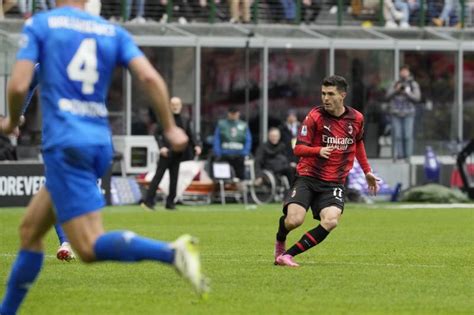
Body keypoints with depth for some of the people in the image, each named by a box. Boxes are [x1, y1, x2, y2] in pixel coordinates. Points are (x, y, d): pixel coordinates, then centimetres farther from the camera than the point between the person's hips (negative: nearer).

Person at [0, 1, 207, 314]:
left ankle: (173, 252, -34)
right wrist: (170, 128, 8)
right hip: (100, 143, 7)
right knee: (30, 230, 20)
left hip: (64, 144, -7)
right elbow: (150, 78, -2)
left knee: (90, 247, -13)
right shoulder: (114, 32, 11)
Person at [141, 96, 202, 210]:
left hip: (177, 154, 6)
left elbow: (191, 135, 12)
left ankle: (170, 202, 13)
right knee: (158, 176, -8)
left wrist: (196, 145, -6)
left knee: (174, 179, 7)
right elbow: (157, 134, -8)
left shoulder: (185, 121, 13)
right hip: (166, 152, -6)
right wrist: (161, 147, -21)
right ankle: (148, 201, -9)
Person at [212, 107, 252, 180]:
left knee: (240, 177, 0)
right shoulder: (221, 124, 6)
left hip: (239, 157, 1)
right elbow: (216, 140, 2)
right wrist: (217, 154, -8)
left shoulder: (244, 125, 9)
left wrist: (245, 154, -7)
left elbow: (248, 141, 7)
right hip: (224, 157, -1)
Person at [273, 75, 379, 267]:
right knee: (294, 220, -22)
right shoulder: (315, 116, -8)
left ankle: (287, 255, -15)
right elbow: (298, 148, -11)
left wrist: (367, 171, 27)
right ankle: (280, 242, 16)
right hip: (307, 177, -2)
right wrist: (319, 150, -31)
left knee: (331, 222, -24)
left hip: (334, 183, 2)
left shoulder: (356, 119, 3)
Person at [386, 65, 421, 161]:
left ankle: (408, 156, -3)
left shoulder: (413, 84, 6)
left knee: (408, 135, -7)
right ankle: (397, 155, -1)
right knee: (397, 135, -4)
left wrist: (407, 92, -17)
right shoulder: (395, 84, 13)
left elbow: (417, 98, -4)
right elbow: (388, 96, 6)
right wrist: (396, 90, -10)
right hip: (396, 113, 2)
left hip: (408, 114, -2)